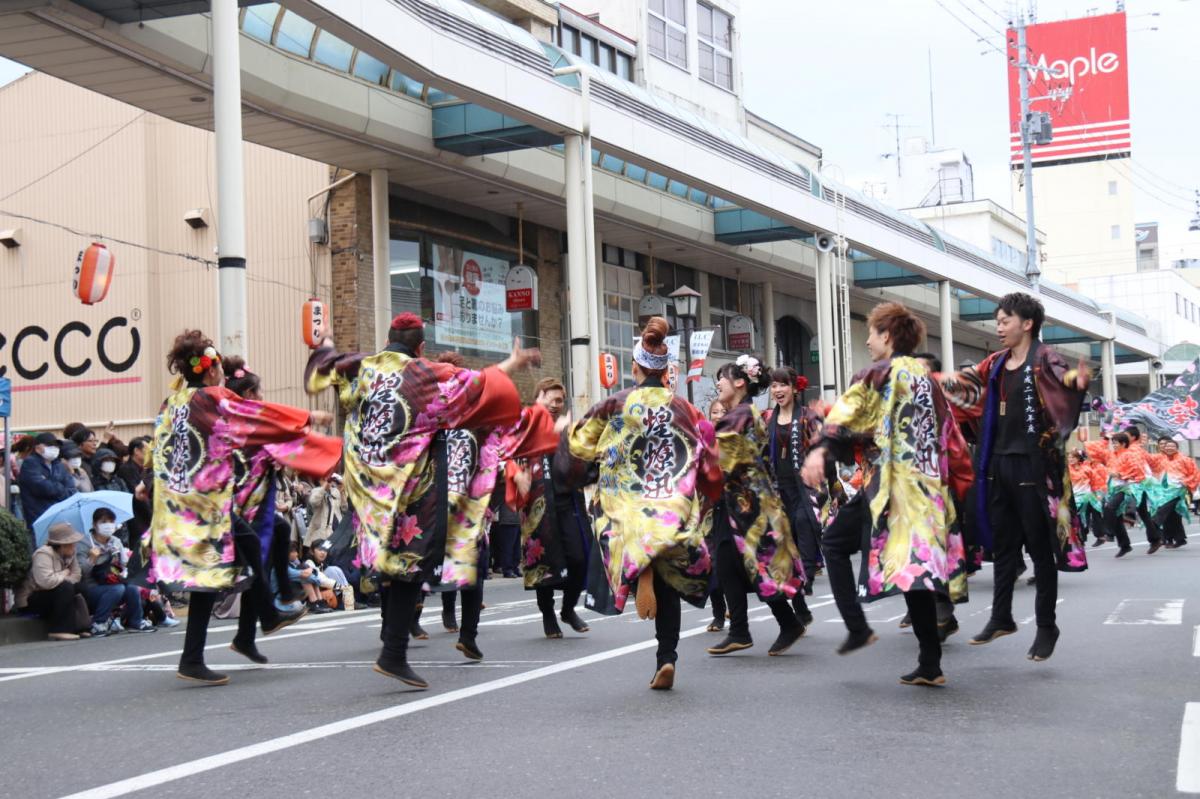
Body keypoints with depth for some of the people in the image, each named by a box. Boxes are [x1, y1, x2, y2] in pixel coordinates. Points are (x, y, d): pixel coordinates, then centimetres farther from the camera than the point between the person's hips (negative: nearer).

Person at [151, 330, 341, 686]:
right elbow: (262, 416, -9)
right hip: (206, 500, -9)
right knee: (208, 574, -4)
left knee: (250, 545, 23)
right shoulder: (210, 399, -15)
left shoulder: (175, 400, 8)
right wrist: (309, 418, 2)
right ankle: (192, 660, -3)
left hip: (180, 500, 9)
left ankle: (268, 616, 38)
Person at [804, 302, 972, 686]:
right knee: (918, 566, 8)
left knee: (835, 543, 11)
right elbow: (952, 440, 20)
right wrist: (953, 484, 26)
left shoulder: (881, 373, -4)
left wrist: (820, 451, -31)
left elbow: (849, 413, -20)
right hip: (927, 489, 7)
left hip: (888, 484, -7)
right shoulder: (928, 379, 17)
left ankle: (857, 627, -2)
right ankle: (930, 665, 4)